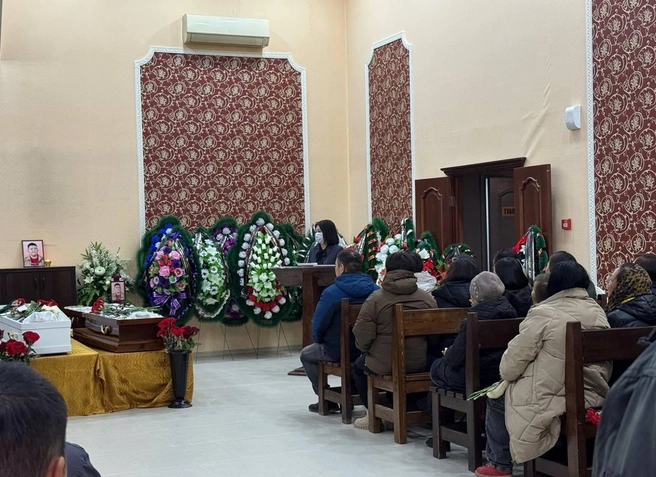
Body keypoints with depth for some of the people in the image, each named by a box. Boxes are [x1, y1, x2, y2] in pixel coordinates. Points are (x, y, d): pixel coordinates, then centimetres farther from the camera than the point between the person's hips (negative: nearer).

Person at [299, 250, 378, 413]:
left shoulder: (331, 293, -17)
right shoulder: (375, 289, -3)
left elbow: (318, 325, -12)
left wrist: (319, 341, 11)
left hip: (338, 352, -5)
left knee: (306, 355, 23)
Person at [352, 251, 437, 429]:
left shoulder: (376, 298, -12)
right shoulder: (427, 298, -2)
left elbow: (362, 335, -13)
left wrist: (365, 348, 10)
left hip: (384, 364, -4)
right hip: (420, 364, 4)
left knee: (359, 365, 27)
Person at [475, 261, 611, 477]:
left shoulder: (544, 314, -13)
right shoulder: (599, 313, 7)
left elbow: (515, 358, -8)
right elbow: (604, 368, 17)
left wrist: (506, 374, 14)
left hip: (553, 403, -7)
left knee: (496, 397, 18)